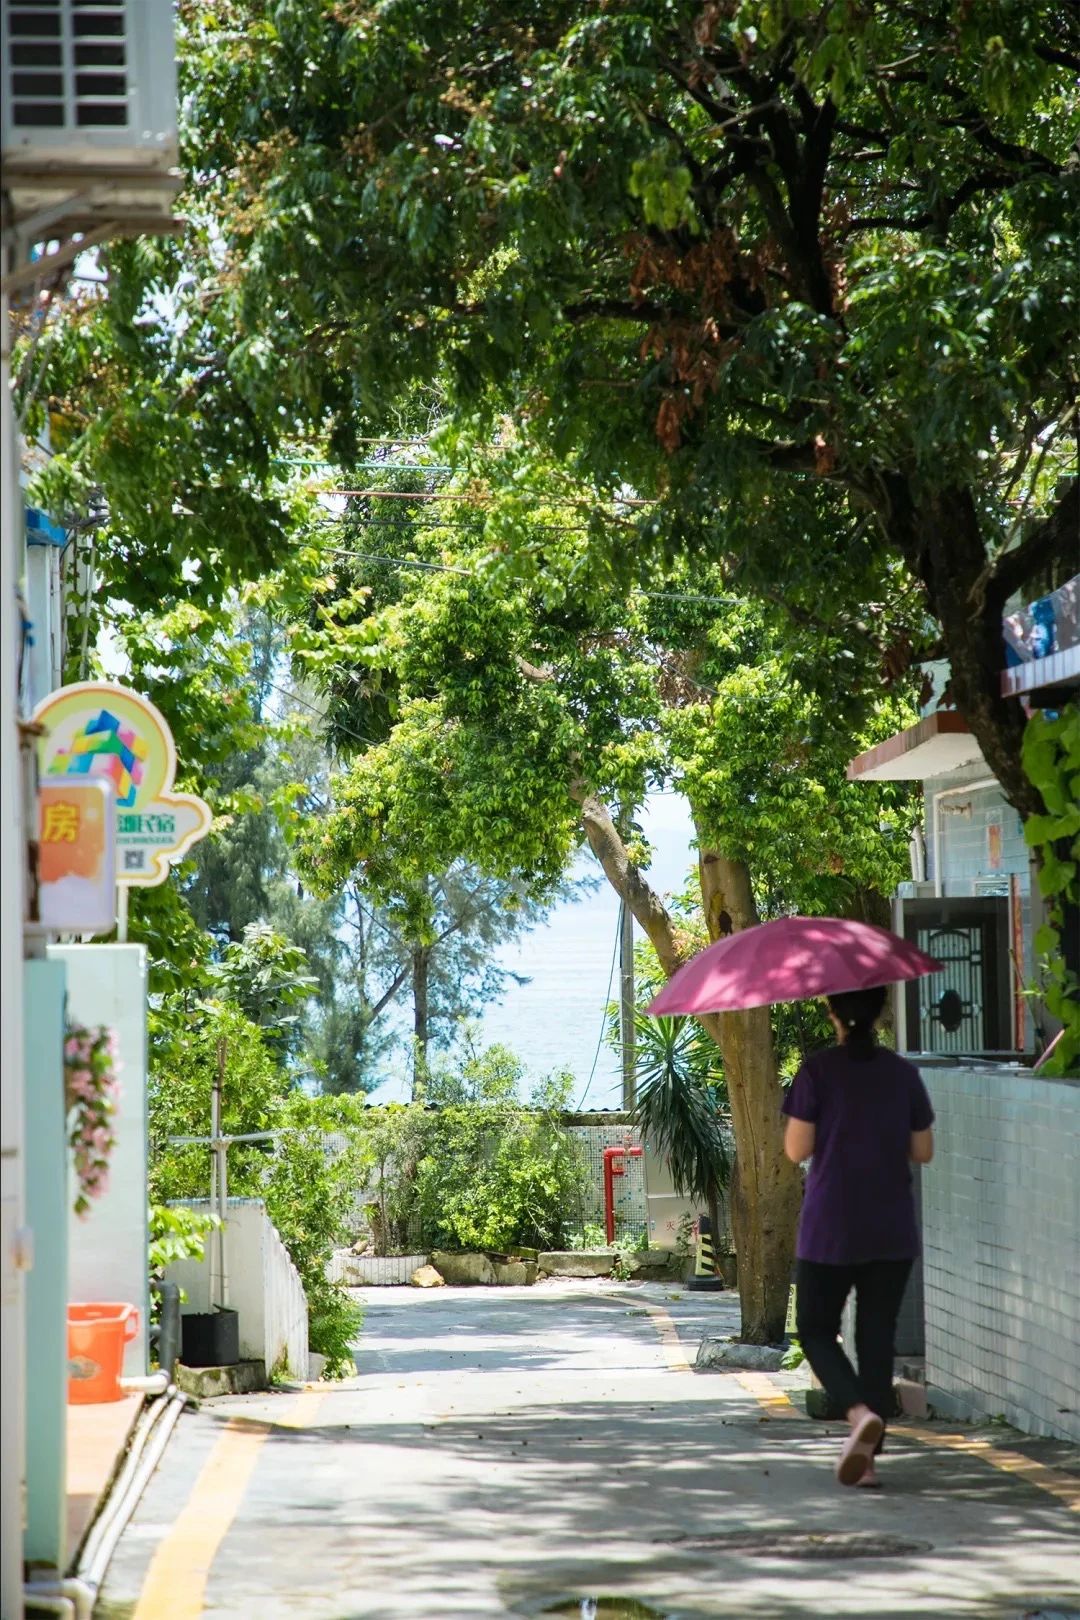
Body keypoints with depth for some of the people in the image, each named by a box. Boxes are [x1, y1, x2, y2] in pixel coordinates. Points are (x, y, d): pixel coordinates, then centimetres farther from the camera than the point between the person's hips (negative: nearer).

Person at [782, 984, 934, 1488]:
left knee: (816, 1330, 9)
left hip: (830, 1229, -3)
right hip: (892, 1231, 3)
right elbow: (923, 1151, 6)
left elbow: (796, 1149, -9)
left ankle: (860, 1411, -18)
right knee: (878, 1336, 9)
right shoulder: (903, 1074, 1)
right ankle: (867, 1456, 6)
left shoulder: (818, 1071, -9)